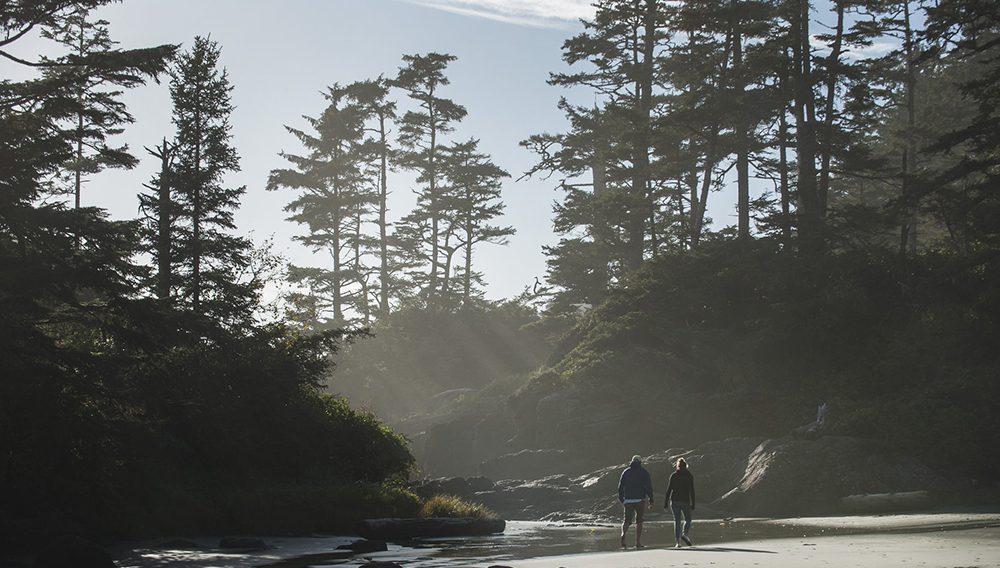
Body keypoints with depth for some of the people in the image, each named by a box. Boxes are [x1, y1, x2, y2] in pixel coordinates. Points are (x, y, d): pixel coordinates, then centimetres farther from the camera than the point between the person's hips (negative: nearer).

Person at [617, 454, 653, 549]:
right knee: (639, 521, 6)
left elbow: (620, 486, 7)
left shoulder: (626, 472, 8)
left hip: (628, 500, 2)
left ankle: (623, 534, -24)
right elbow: (649, 486, -3)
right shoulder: (644, 472, 1)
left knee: (627, 520, 6)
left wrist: (621, 498, 16)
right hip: (640, 500, -2)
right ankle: (638, 543, 3)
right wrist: (651, 499, 0)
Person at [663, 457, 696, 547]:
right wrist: (693, 505, 3)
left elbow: (668, 490, -1)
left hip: (674, 501, 1)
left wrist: (666, 503, 3)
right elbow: (692, 491, -1)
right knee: (688, 519, 15)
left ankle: (678, 542, 0)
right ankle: (684, 534, -11)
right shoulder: (689, 476, 1)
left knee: (677, 521, 6)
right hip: (685, 501, -1)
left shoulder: (673, 475, 1)